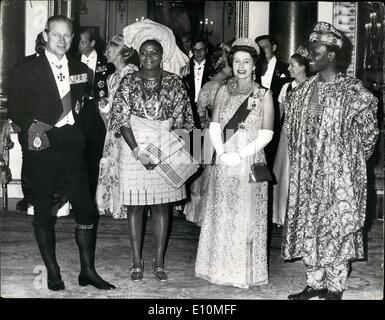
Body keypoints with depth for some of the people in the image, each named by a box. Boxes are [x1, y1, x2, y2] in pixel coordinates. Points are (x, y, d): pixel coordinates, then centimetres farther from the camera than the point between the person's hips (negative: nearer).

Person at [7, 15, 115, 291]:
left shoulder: (80, 70, 13)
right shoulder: (28, 71, 2)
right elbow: (14, 108, -1)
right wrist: (31, 126, -15)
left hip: (72, 149, 3)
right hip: (41, 150, -2)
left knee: (87, 211, 0)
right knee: (44, 213, 6)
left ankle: (88, 271, 14)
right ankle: (53, 272, 19)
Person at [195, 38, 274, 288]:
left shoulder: (264, 95, 0)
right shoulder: (224, 91, 9)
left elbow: (266, 134, -6)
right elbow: (214, 126, 5)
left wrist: (240, 155, -15)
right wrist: (222, 153, -11)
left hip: (250, 163, -3)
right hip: (223, 163, 3)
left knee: (247, 218, 1)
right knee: (221, 216, 7)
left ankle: (245, 272, 12)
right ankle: (221, 268, 20)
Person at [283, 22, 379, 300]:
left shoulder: (352, 91, -10)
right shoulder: (304, 90, 7)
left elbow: (367, 132, -6)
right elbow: (292, 126, 19)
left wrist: (348, 161, -2)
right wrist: (300, 158, 13)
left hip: (339, 175, -6)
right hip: (307, 174, 6)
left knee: (337, 228, 1)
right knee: (308, 228, 11)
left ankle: (335, 289, 13)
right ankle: (315, 283, 24)